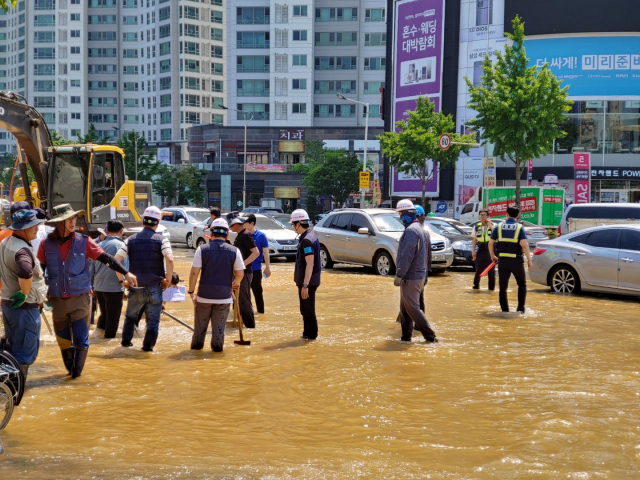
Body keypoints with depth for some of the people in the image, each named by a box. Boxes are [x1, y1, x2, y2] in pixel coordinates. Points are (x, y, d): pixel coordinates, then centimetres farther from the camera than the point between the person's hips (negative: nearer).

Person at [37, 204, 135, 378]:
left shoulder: (83, 241, -5)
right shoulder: (46, 244, -2)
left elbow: (106, 258, -5)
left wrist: (126, 273, -10)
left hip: (80, 299, -2)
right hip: (57, 300, 2)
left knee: (80, 340, -4)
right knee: (63, 340, 13)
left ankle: (76, 372, 10)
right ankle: (71, 370, 32)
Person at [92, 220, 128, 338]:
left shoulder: (99, 245, 9)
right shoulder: (121, 245, -8)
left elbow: (92, 267, 13)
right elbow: (124, 267, -13)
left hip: (98, 287, 6)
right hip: (114, 287, -6)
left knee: (104, 314, 21)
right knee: (112, 317, 5)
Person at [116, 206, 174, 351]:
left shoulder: (131, 239, 3)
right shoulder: (161, 239, -5)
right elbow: (169, 260, -21)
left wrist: (122, 280, 4)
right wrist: (168, 280, -9)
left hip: (135, 287, 3)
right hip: (155, 288, -3)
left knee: (130, 316, 24)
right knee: (153, 320, 8)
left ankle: (126, 340, 25)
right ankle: (148, 345, 6)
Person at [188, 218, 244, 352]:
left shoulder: (202, 249, -6)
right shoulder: (234, 251, -4)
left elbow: (194, 272, -9)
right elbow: (240, 273, 0)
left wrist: (191, 291, 0)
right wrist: (235, 284, 21)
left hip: (204, 294, 0)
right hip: (224, 296, 0)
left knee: (200, 323, 18)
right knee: (219, 324, 12)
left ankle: (197, 344, 30)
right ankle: (217, 346, 16)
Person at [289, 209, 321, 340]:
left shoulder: (306, 240, -21)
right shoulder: (311, 236, 11)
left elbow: (310, 264, -24)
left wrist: (305, 285, -24)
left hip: (307, 282, -10)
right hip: (309, 281, 10)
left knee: (308, 310, 1)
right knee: (306, 310, 18)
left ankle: (311, 334, 10)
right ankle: (308, 333, 27)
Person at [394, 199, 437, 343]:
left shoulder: (411, 230, -18)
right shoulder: (419, 228, 15)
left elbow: (406, 255, -23)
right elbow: (425, 255, 19)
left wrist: (399, 275, -20)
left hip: (411, 277, -10)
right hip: (419, 274, 10)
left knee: (412, 308, -4)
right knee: (405, 308, 15)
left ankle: (430, 335, -1)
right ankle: (406, 336, 20)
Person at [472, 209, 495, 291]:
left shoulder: (493, 225, -1)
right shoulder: (476, 227, 10)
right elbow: (474, 240, 11)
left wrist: (489, 224, -19)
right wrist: (473, 250, 2)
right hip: (481, 251, 2)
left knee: (491, 271, 3)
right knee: (478, 270, 3)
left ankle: (491, 287, 11)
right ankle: (476, 286, 15)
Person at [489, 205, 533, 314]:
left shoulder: (499, 226, 3)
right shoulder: (519, 227, -4)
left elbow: (490, 243, 2)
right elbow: (524, 245, -14)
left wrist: (492, 256, 18)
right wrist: (529, 260, -7)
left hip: (502, 260, 2)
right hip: (516, 260, -2)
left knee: (503, 286, 7)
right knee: (522, 284, 16)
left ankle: (504, 309, 7)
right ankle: (520, 308, 10)